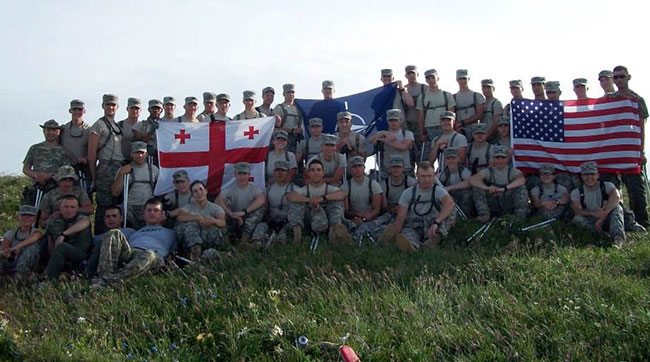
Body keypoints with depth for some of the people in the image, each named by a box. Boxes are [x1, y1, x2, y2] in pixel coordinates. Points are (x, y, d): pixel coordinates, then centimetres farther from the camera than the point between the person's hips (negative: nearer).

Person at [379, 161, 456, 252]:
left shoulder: (439, 191, -4)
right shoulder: (408, 193, 3)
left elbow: (450, 203, -28)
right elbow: (400, 218, -3)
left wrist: (436, 223, -43)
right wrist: (395, 235, -22)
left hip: (432, 228, 0)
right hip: (412, 227, 0)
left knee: (450, 210, -25)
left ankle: (435, 238, -38)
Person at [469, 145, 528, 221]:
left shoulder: (512, 171, -1)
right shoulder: (488, 171, 1)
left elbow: (522, 179, -25)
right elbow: (472, 179, -18)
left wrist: (505, 188, -39)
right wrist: (487, 188, -36)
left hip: (509, 207, -1)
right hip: (493, 208, 1)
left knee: (522, 188, -24)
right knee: (477, 187, -17)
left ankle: (520, 218, -22)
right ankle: (484, 215, -21)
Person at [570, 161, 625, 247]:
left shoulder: (607, 186, 2)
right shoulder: (576, 192, 6)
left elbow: (616, 196, -22)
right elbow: (577, 210, -11)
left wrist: (603, 215, -35)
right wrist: (593, 213, -33)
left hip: (606, 221, 0)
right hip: (589, 222, 0)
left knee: (617, 208, -28)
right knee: (577, 219, -29)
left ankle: (618, 238, -53)